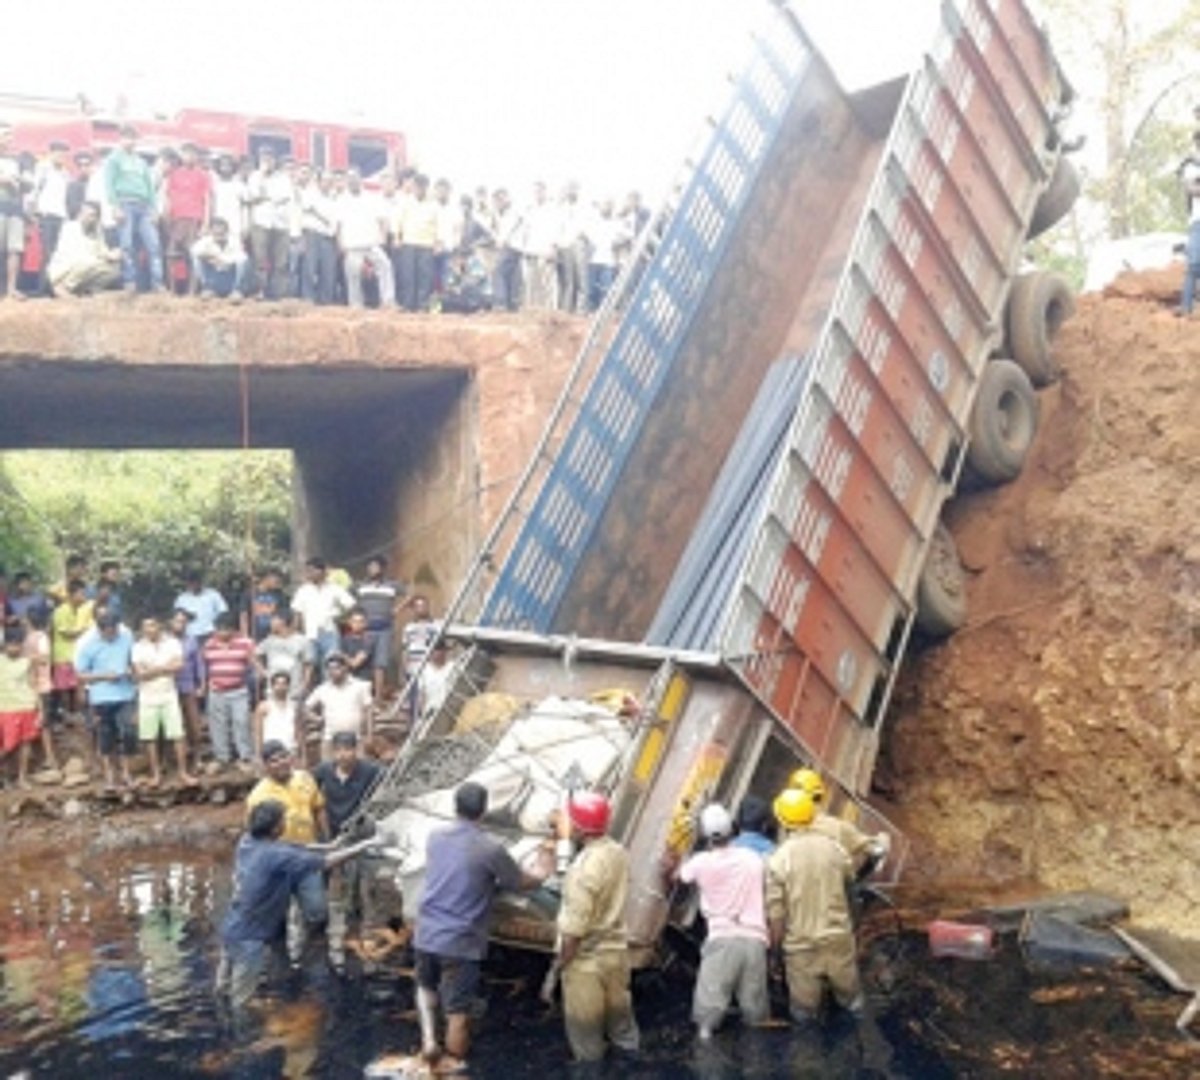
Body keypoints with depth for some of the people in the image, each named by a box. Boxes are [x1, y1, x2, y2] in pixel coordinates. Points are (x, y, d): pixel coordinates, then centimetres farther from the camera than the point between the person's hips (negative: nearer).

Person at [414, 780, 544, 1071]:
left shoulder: (435, 837, 0)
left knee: (426, 986, 31)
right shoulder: (490, 849, -15)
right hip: (460, 943, -5)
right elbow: (523, 883, -2)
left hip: (426, 934, 5)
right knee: (457, 1012, 8)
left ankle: (428, 1039, 20)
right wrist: (541, 876, 19)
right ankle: (453, 1065, 18)